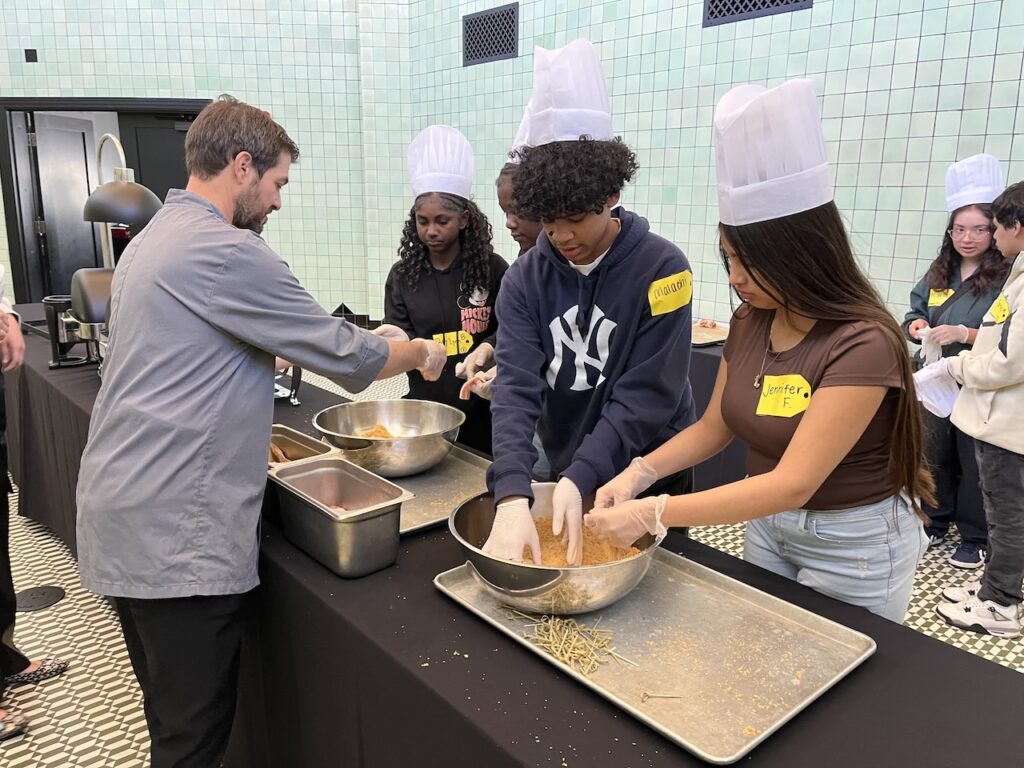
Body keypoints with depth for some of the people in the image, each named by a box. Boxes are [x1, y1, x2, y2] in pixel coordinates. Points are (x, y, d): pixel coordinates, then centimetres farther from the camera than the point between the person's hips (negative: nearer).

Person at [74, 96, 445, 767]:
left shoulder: (152, 239, 15)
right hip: (180, 534, -10)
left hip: (128, 520, 10)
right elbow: (345, 355, -13)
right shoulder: (225, 251, -17)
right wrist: (420, 353, 5)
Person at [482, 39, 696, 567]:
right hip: (563, 473, 3)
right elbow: (515, 386, -20)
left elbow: (647, 396, -22)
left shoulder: (661, 267, -18)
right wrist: (512, 497, -34)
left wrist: (580, 481, -33)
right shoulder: (525, 279, -9)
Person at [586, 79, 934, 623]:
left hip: (853, 546, -6)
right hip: (765, 524, 7)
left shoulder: (863, 345, -27)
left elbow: (793, 483, -32)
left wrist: (654, 514, -35)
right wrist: (637, 474, -14)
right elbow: (713, 427, 3)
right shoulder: (750, 322, -5)